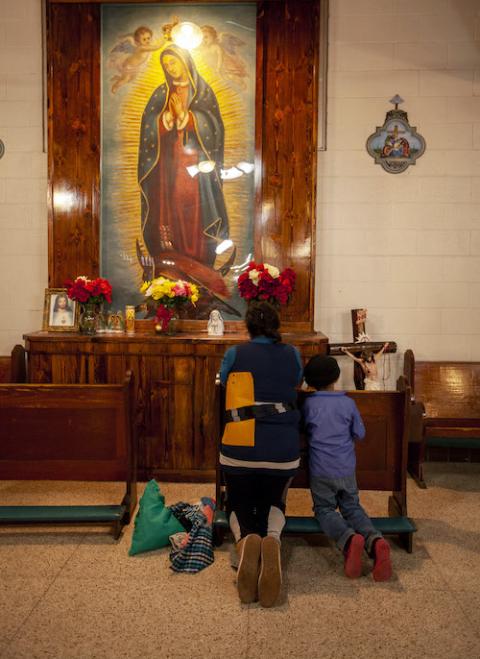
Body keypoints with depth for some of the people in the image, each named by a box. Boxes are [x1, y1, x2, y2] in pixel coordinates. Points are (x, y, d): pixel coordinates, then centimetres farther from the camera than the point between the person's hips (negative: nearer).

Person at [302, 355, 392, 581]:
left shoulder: (309, 403, -6)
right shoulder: (348, 402, -2)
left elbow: (303, 431, 8)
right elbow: (359, 433, 5)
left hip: (321, 470, -2)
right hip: (347, 469, 2)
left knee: (324, 509, 10)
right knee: (352, 507, 16)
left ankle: (348, 538, -21)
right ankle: (374, 540, -14)